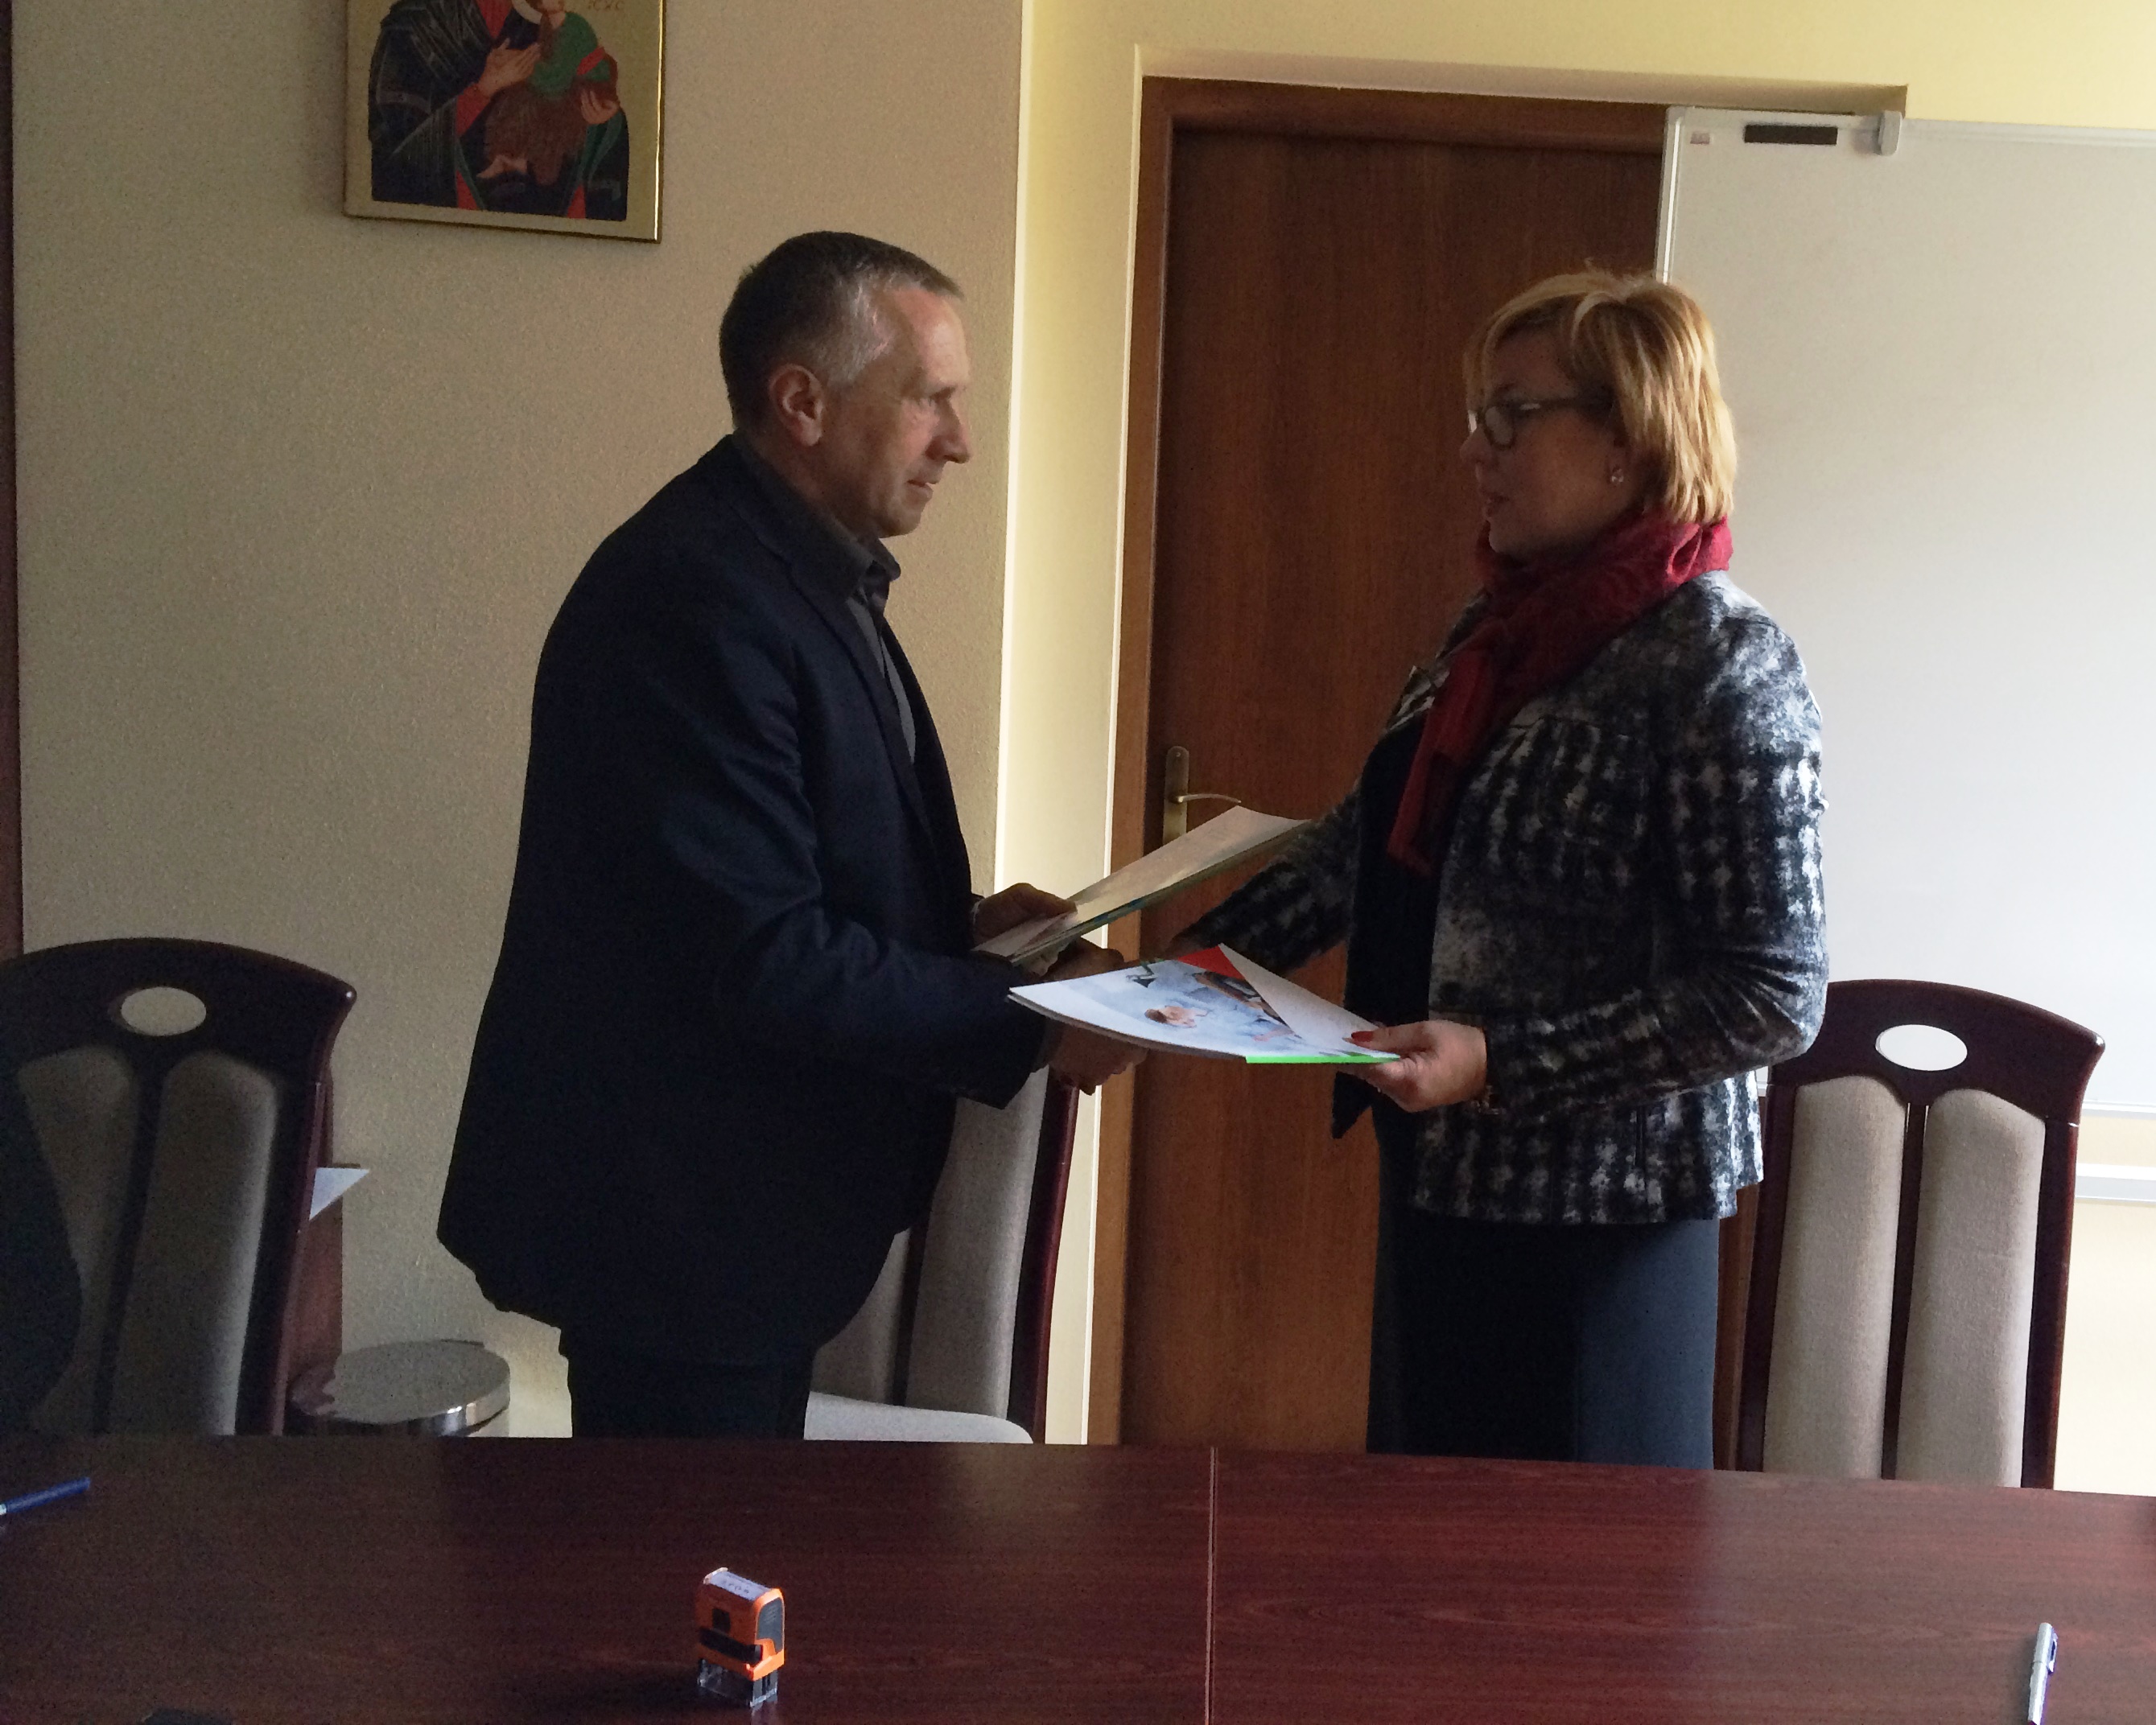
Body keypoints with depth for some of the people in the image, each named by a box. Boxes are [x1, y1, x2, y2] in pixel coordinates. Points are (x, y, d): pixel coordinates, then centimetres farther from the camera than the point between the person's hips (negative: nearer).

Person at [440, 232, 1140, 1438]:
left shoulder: (802, 570, 10)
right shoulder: (691, 597, -23)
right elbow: (764, 958, -26)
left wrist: (960, 924, 3)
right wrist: (1025, 1026, -19)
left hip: (752, 1200, 10)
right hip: (676, 1213, -10)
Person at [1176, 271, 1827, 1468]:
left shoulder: (1721, 664, -18)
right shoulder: (1501, 626, 6)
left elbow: (1773, 996, -20)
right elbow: (1374, 836, 16)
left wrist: (1500, 1064, -24)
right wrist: (1210, 959, 6)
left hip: (1594, 1213, -8)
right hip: (1447, 1176, 8)